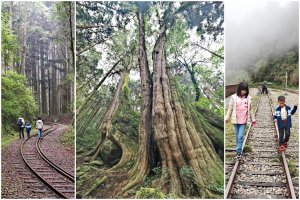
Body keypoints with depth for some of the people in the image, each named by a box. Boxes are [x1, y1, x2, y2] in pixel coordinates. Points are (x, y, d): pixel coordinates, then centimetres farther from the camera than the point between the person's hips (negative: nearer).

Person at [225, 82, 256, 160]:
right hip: (235, 120, 1)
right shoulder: (234, 97, -5)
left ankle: (238, 152, -2)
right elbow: (230, 108, 1)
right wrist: (226, 118, 1)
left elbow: (250, 110, 9)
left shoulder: (248, 98, -1)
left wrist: (253, 119, 13)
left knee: (240, 137, -8)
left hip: (243, 121, -1)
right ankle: (239, 150, 26)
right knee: (237, 136, 12)